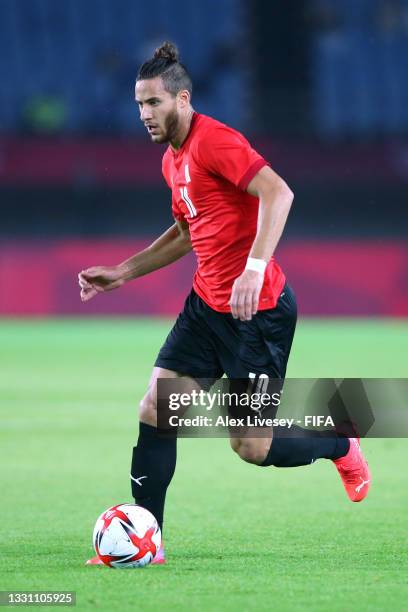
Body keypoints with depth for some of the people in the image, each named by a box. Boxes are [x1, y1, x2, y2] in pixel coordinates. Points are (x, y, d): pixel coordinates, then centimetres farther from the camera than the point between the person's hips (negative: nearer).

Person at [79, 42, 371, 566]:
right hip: (207, 303, 9)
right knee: (154, 410, -4)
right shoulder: (172, 161, 13)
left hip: (257, 311, -9)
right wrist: (123, 272, 21)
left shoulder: (213, 140, -16)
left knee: (252, 449, -2)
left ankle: (340, 446, 27)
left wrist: (254, 268, -37)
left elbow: (278, 192, -28)